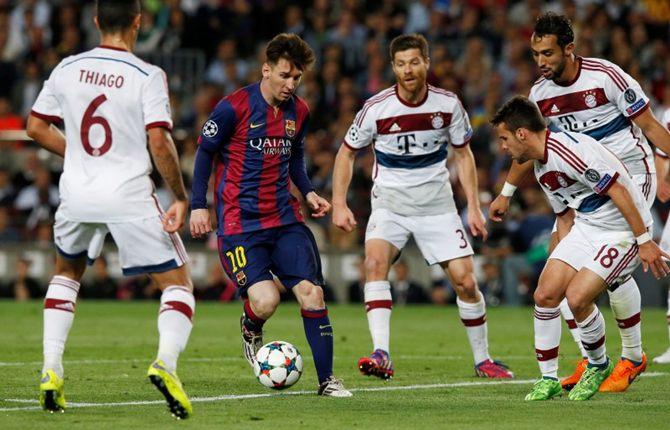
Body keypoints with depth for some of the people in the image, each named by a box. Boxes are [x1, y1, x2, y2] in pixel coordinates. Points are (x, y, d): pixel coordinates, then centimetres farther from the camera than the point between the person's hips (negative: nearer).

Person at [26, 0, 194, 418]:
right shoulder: (148, 76, -9)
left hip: (77, 195, 4)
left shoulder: (68, 69, 4)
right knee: (178, 283, 7)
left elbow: (36, 126, 11)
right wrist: (181, 198, -8)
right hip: (131, 196, -4)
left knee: (67, 273, 29)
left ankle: (51, 372, 17)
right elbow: (160, 143, -16)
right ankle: (166, 362, -19)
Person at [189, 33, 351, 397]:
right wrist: (198, 205, -5)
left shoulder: (299, 112, 8)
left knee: (311, 293, -9)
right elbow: (204, 151, 0)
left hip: (285, 220, 5)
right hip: (240, 223, -5)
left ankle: (326, 379, 0)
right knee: (265, 302, -19)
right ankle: (251, 328, 19)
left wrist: (308, 192, 6)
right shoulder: (234, 107, -10)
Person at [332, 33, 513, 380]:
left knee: (465, 280, -4)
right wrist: (339, 204, -7)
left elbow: (463, 154, 7)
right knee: (375, 262, -28)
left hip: (437, 205, 1)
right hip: (390, 203, -1)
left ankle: (482, 360, 17)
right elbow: (346, 152, 1)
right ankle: (381, 356, -34)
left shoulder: (447, 105, -7)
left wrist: (474, 207, 2)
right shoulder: (376, 109, -12)